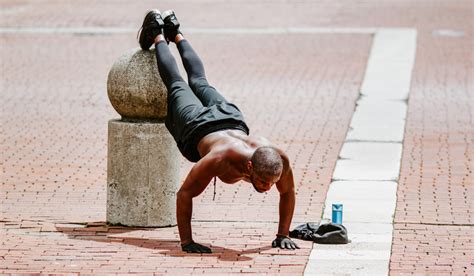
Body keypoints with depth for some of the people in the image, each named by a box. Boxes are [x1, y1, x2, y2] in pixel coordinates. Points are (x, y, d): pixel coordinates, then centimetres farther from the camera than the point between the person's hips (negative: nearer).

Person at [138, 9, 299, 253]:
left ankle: (175, 33, 56)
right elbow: (184, 194, -40)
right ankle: (158, 35, 51)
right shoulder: (221, 159, -50)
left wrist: (283, 235, -19)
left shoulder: (279, 159, -39)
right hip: (198, 128, -4)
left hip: (232, 120, 4)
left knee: (199, 83, 33)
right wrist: (186, 242, -41)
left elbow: (288, 193, -17)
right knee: (176, 86, 27)